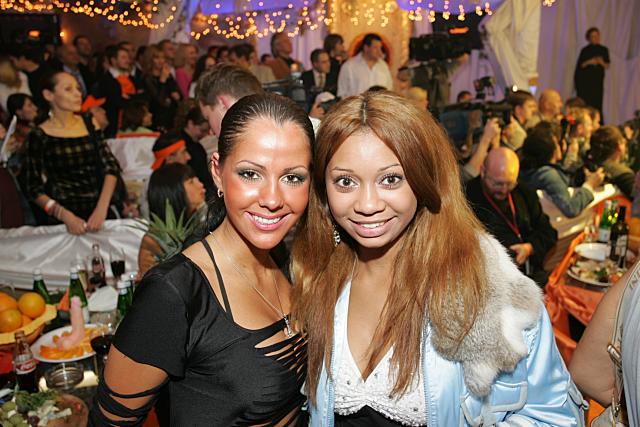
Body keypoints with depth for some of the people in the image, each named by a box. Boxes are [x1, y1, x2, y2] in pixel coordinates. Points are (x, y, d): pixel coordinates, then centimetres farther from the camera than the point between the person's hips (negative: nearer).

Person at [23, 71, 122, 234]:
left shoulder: (89, 124, 7)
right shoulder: (40, 136, -1)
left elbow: (111, 167, 1)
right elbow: (34, 188, -1)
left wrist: (102, 208, -12)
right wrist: (66, 216, -15)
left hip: (100, 212, 2)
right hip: (63, 220, -2)